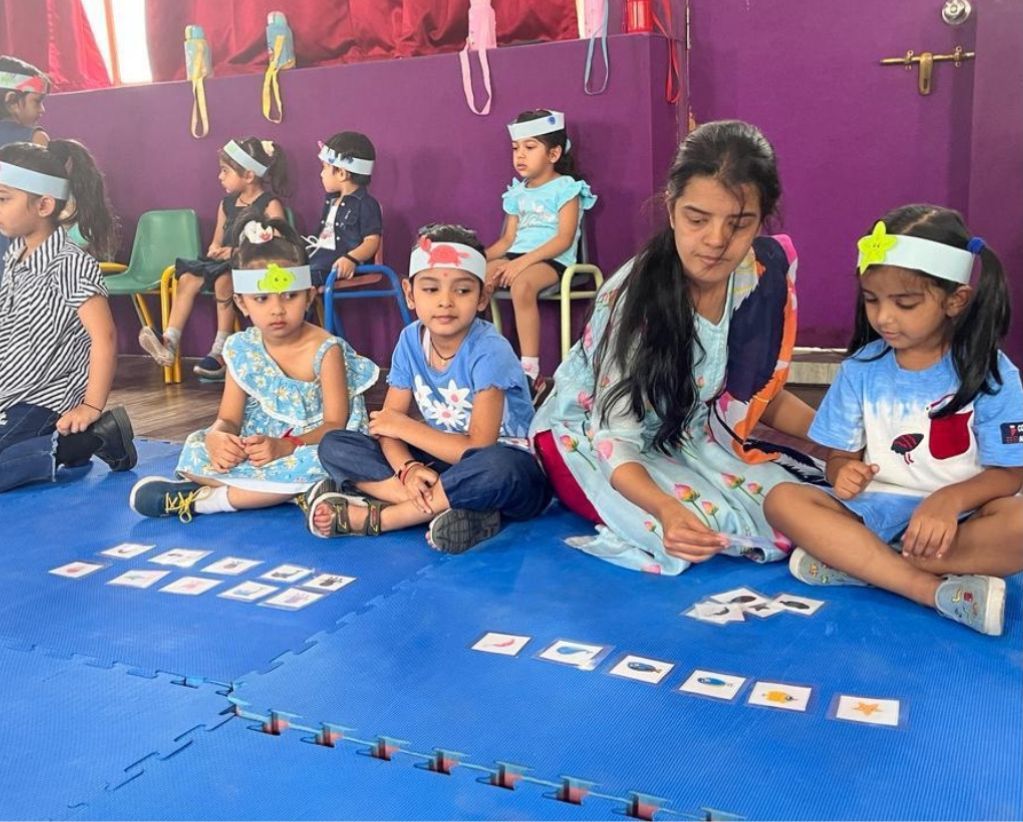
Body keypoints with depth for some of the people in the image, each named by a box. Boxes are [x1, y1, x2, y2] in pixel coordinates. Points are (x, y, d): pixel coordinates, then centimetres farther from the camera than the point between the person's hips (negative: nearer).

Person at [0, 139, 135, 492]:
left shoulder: (69, 264, -17)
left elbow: (104, 338, -22)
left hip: (43, 405, -9)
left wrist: (91, 408, -21)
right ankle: (65, 440, 10)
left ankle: (89, 438, -10)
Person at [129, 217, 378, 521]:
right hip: (256, 448, 5)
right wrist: (216, 437, -27)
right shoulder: (241, 350, -1)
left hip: (312, 445, -4)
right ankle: (291, 489, -22)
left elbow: (335, 424, -17)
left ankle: (208, 498, -24)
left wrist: (285, 447, -33)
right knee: (197, 450, -14)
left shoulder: (325, 350, -14)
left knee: (317, 463, -38)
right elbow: (229, 418, -1)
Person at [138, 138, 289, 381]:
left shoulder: (270, 205, -6)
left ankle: (221, 351, -27)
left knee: (223, 279, -34)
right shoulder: (226, 204, 17)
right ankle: (170, 344, -22)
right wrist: (215, 249, -1)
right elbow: (217, 241, 25)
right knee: (187, 278, -16)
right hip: (225, 264, 7)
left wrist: (238, 252, -19)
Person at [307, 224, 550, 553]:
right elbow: (389, 421, -3)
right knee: (334, 445, -8)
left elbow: (480, 448, -25)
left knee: (495, 468, -42)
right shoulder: (411, 340, -3)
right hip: (442, 461, 6)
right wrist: (408, 468, -25)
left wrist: (405, 427, -14)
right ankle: (456, 509, -24)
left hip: (513, 472, -5)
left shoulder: (489, 350, -20)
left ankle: (369, 517, -23)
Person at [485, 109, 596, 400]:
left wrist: (523, 261, -24)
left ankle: (530, 373, -33)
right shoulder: (517, 192, 18)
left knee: (522, 285, -38)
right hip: (516, 257, 7)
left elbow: (564, 239, -14)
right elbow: (508, 239, 16)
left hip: (552, 259, -7)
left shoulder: (566, 187, -3)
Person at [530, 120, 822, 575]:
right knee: (706, 529, -30)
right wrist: (667, 510, -50)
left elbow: (759, 393, 2)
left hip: (689, 435, 6)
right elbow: (615, 440, -31)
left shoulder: (768, 272, -13)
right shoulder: (632, 297, -30)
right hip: (591, 435, -5)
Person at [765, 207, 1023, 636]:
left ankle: (853, 562, -24)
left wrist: (950, 499, -27)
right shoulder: (861, 368, 2)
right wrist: (845, 472, -20)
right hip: (876, 511, 3)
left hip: (959, 518, -2)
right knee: (782, 500, -23)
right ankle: (937, 591, -29)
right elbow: (841, 455, 6)